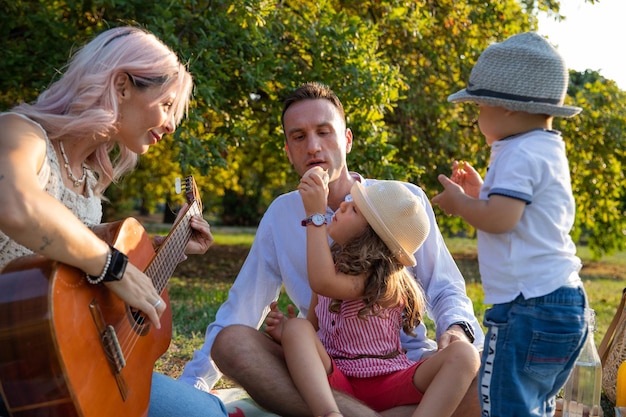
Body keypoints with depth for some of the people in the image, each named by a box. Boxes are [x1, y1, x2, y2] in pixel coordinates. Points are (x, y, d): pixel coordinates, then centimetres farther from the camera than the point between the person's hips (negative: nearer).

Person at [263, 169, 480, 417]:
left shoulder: (384, 281, -9)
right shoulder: (332, 265, 10)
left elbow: (322, 282, -28)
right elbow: (312, 328, 16)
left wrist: (315, 214, -23)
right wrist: (284, 331, -7)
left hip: (390, 384, -3)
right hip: (335, 382, 4)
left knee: (463, 354, -28)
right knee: (297, 329, -24)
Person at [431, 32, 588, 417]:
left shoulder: (520, 155, -14)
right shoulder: (549, 150, 18)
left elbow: (499, 218, -24)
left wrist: (459, 202, -7)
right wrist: (479, 193, 21)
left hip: (529, 307, -11)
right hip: (565, 302, 11)